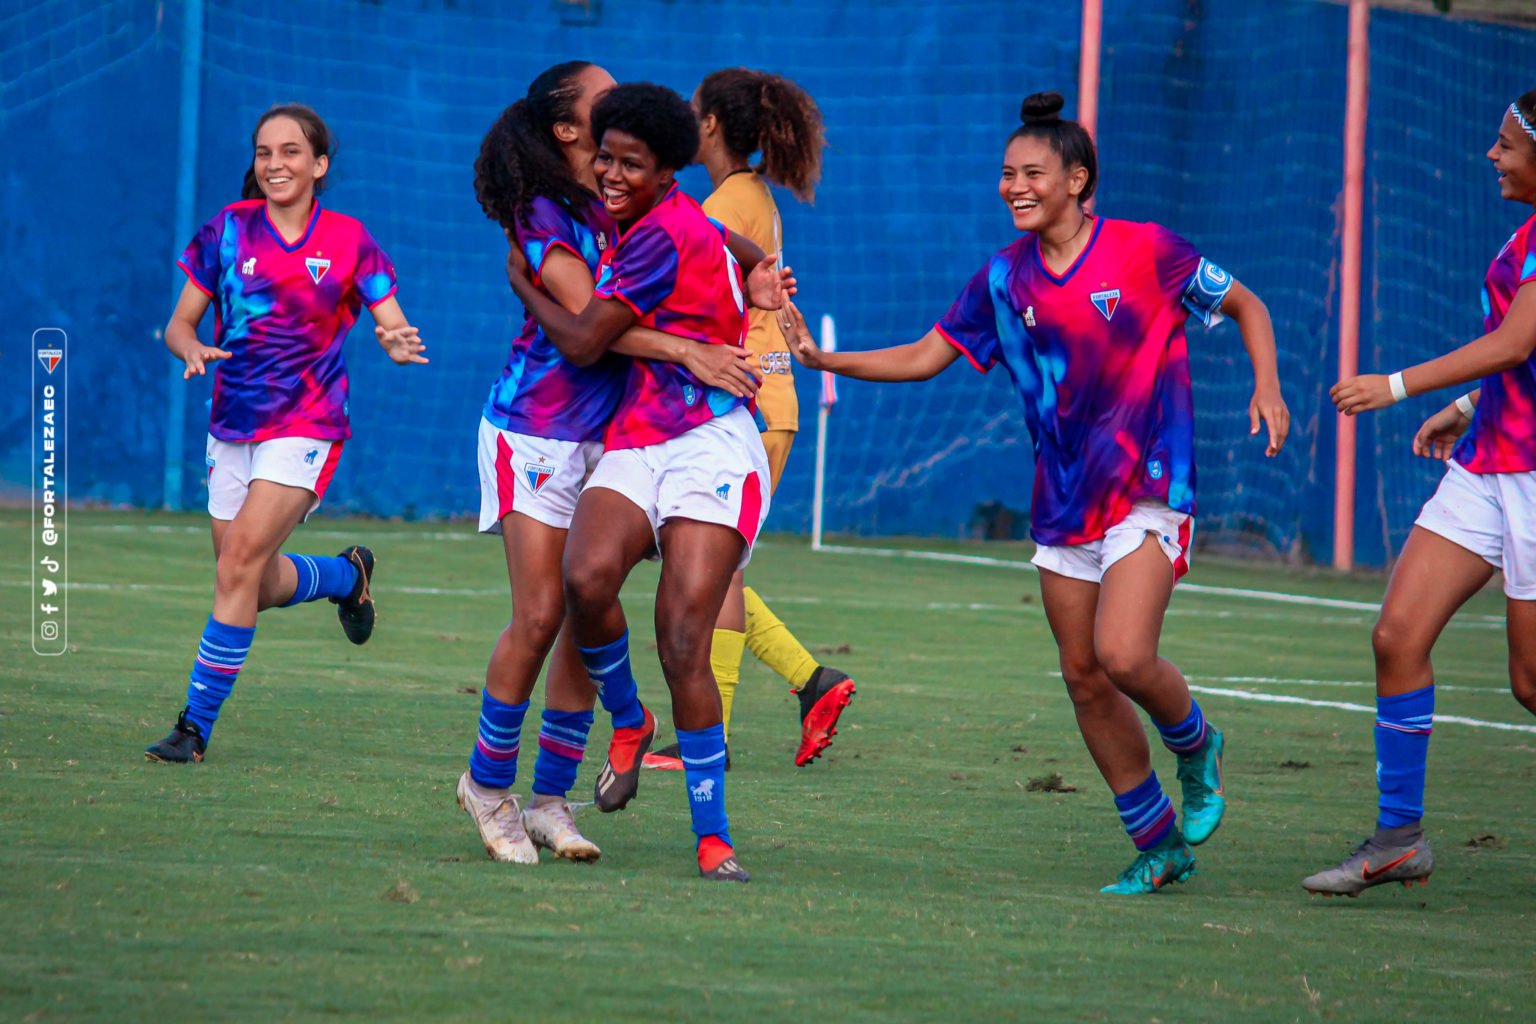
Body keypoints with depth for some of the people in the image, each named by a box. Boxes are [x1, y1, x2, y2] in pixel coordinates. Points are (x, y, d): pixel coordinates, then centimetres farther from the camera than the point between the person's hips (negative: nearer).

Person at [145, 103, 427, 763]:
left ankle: (197, 724, -14)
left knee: (240, 564, -18)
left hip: (306, 428, -4)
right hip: (233, 424, 4)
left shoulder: (347, 241, -3)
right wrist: (193, 351, -19)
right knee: (258, 587, 11)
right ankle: (346, 574, 44)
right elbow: (180, 323, 4)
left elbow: (393, 329, -1)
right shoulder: (228, 230, 0)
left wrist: (399, 346, -26)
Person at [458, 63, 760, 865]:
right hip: (536, 429, -6)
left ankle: (550, 800, 8)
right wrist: (688, 351, -32)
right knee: (540, 616, -10)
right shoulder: (543, 218, -13)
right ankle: (487, 782, 8)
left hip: (609, 432, 6)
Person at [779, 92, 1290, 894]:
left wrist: (1267, 386, -12)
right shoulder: (1005, 277, 4)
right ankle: (1158, 843, 16)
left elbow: (1244, 305, 3)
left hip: (1147, 490, -5)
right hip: (1062, 501, 5)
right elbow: (926, 356, 9)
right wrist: (825, 359, -3)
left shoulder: (1145, 252, -9)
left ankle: (1196, 746, 12)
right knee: (1083, 676, 4)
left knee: (1122, 655, -21)